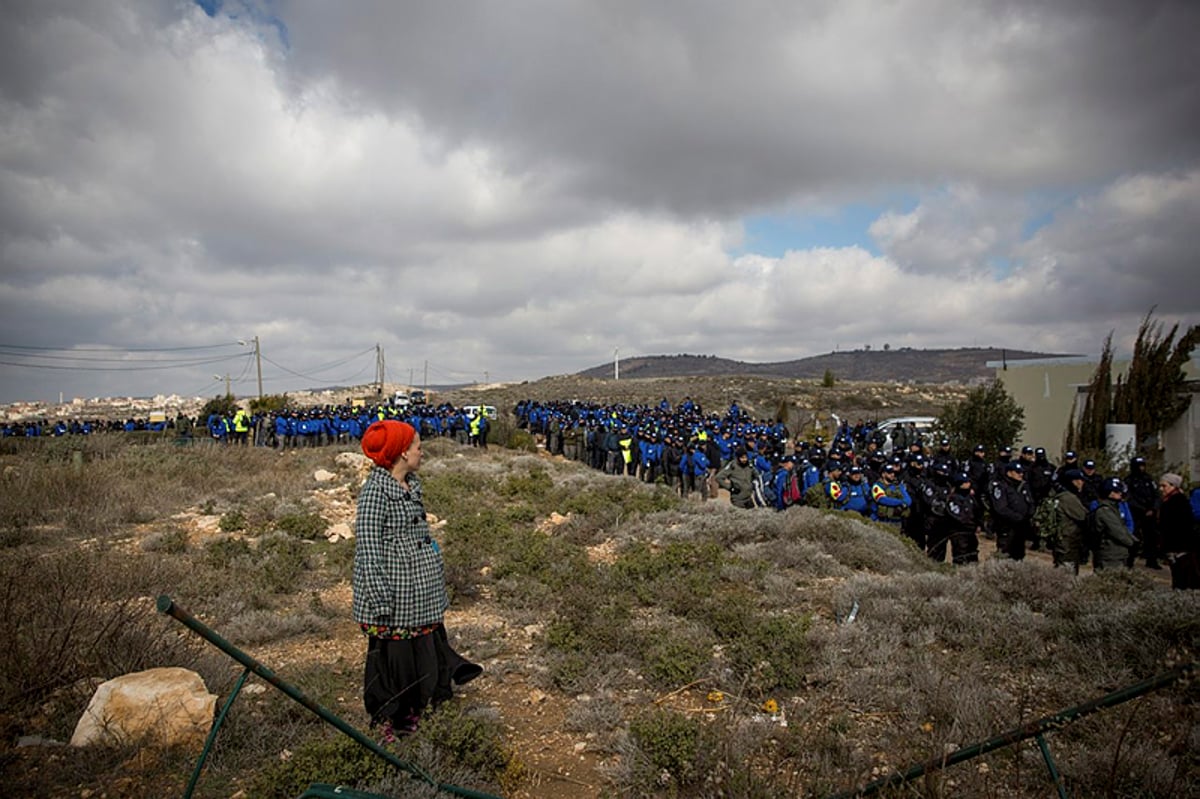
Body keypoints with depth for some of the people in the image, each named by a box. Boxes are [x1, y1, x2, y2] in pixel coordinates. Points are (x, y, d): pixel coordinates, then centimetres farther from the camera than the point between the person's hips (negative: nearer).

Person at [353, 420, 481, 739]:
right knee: (395, 659, 6)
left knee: (427, 651, 17)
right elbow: (369, 553, -20)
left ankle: (413, 718, 36)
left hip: (423, 599, 9)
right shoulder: (376, 490, -19)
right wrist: (382, 604, -21)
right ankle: (391, 727, 26)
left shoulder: (411, 484, 9)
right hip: (395, 603, -9)